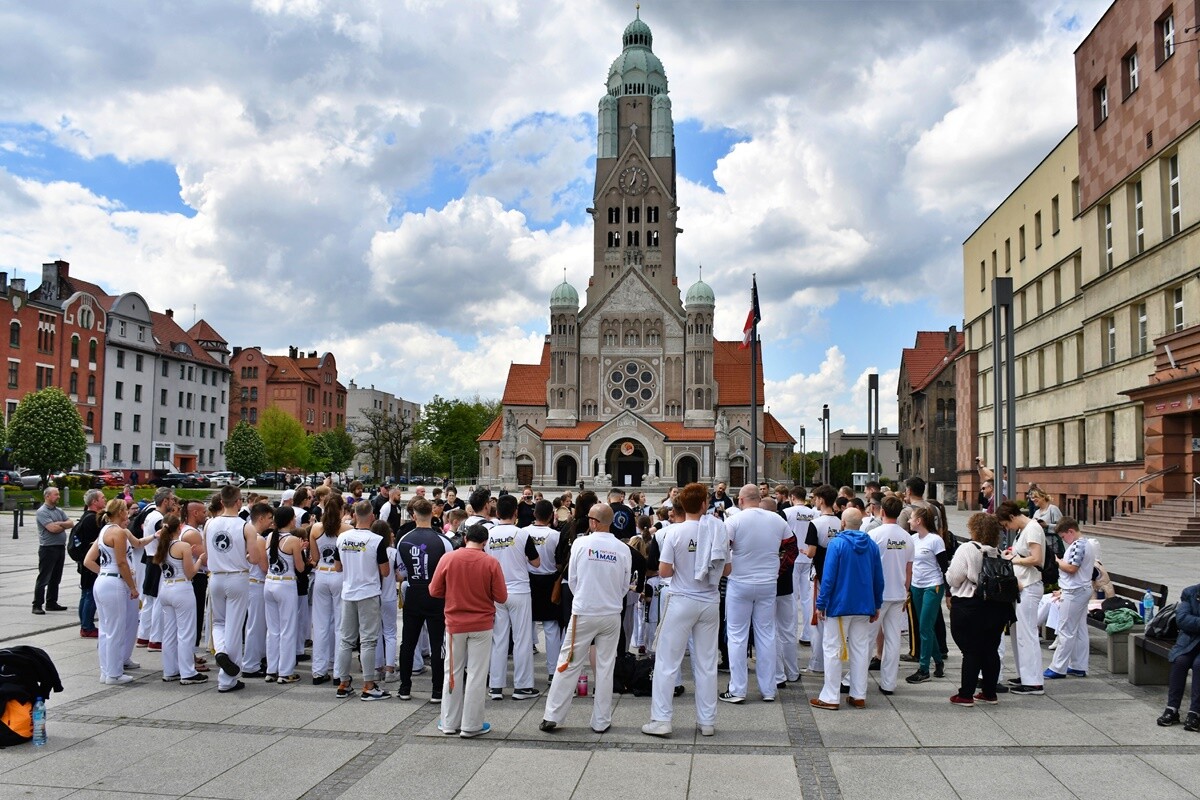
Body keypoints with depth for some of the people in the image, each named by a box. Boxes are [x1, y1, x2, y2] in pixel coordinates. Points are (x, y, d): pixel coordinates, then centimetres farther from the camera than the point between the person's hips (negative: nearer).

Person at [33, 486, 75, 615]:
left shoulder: (59, 511, 14)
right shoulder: (42, 512, -10)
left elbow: (71, 523, 5)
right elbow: (53, 528, -19)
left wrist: (59, 524, -13)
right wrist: (65, 525, -1)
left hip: (61, 547, 7)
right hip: (48, 548, -7)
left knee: (56, 578, 12)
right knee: (43, 578, -4)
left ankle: (51, 603, 21)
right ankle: (37, 605, 1)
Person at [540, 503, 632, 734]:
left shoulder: (581, 543, -10)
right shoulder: (623, 549, -6)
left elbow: (573, 580, 1)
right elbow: (625, 586, 4)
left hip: (583, 613, -1)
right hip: (612, 614, 2)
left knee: (568, 664, 6)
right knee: (605, 667, 9)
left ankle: (552, 716, 10)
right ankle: (601, 721, 15)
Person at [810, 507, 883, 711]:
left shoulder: (837, 544, -12)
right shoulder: (871, 545, 3)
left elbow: (828, 577, -14)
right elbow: (879, 579, 7)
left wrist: (821, 604, -8)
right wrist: (877, 605, 16)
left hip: (839, 605, -5)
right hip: (864, 607, 5)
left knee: (833, 650, 1)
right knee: (861, 650, 12)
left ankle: (830, 697, 2)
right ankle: (859, 696, 15)